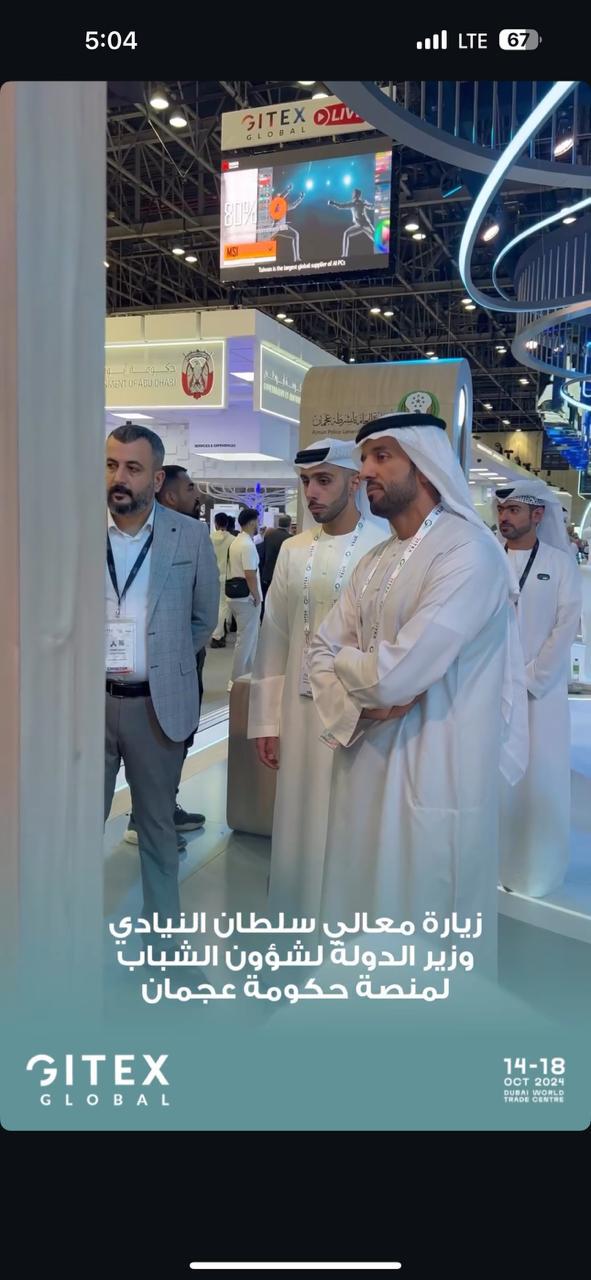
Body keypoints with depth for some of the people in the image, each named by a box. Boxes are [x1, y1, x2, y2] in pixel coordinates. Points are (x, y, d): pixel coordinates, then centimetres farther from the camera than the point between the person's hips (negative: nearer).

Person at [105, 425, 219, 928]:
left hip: (157, 703, 0)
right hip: (87, 699, 0)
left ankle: (164, 924, 30)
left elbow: (204, 618, 8)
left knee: (157, 823, 14)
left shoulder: (192, 536, -3)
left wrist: (163, 661, 6)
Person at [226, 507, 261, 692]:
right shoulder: (248, 545, -18)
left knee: (251, 637, 19)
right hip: (247, 598, -10)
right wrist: (257, 598, -13)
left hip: (236, 596, 10)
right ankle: (237, 681, 3)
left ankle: (246, 676, 26)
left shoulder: (236, 542, 12)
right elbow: (250, 575, -23)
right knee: (245, 640, -2)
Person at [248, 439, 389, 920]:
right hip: (303, 711, 4)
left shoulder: (389, 547, -8)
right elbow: (275, 639, 8)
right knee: (303, 822, 13)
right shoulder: (293, 551, 7)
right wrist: (266, 719, 8)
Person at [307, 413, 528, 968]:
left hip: (435, 778, -7)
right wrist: (360, 703, -13)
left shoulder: (468, 549, -17)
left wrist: (347, 661, -3)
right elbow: (322, 653, 8)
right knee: (361, 916, 20)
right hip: (364, 765, 8)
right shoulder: (373, 563, 11)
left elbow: (395, 675, -24)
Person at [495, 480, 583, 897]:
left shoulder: (560, 563, 0)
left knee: (538, 781, 3)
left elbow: (565, 629, -5)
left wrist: (529, 681, -10)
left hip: (540, 689, -1)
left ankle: (533, 868, 19)